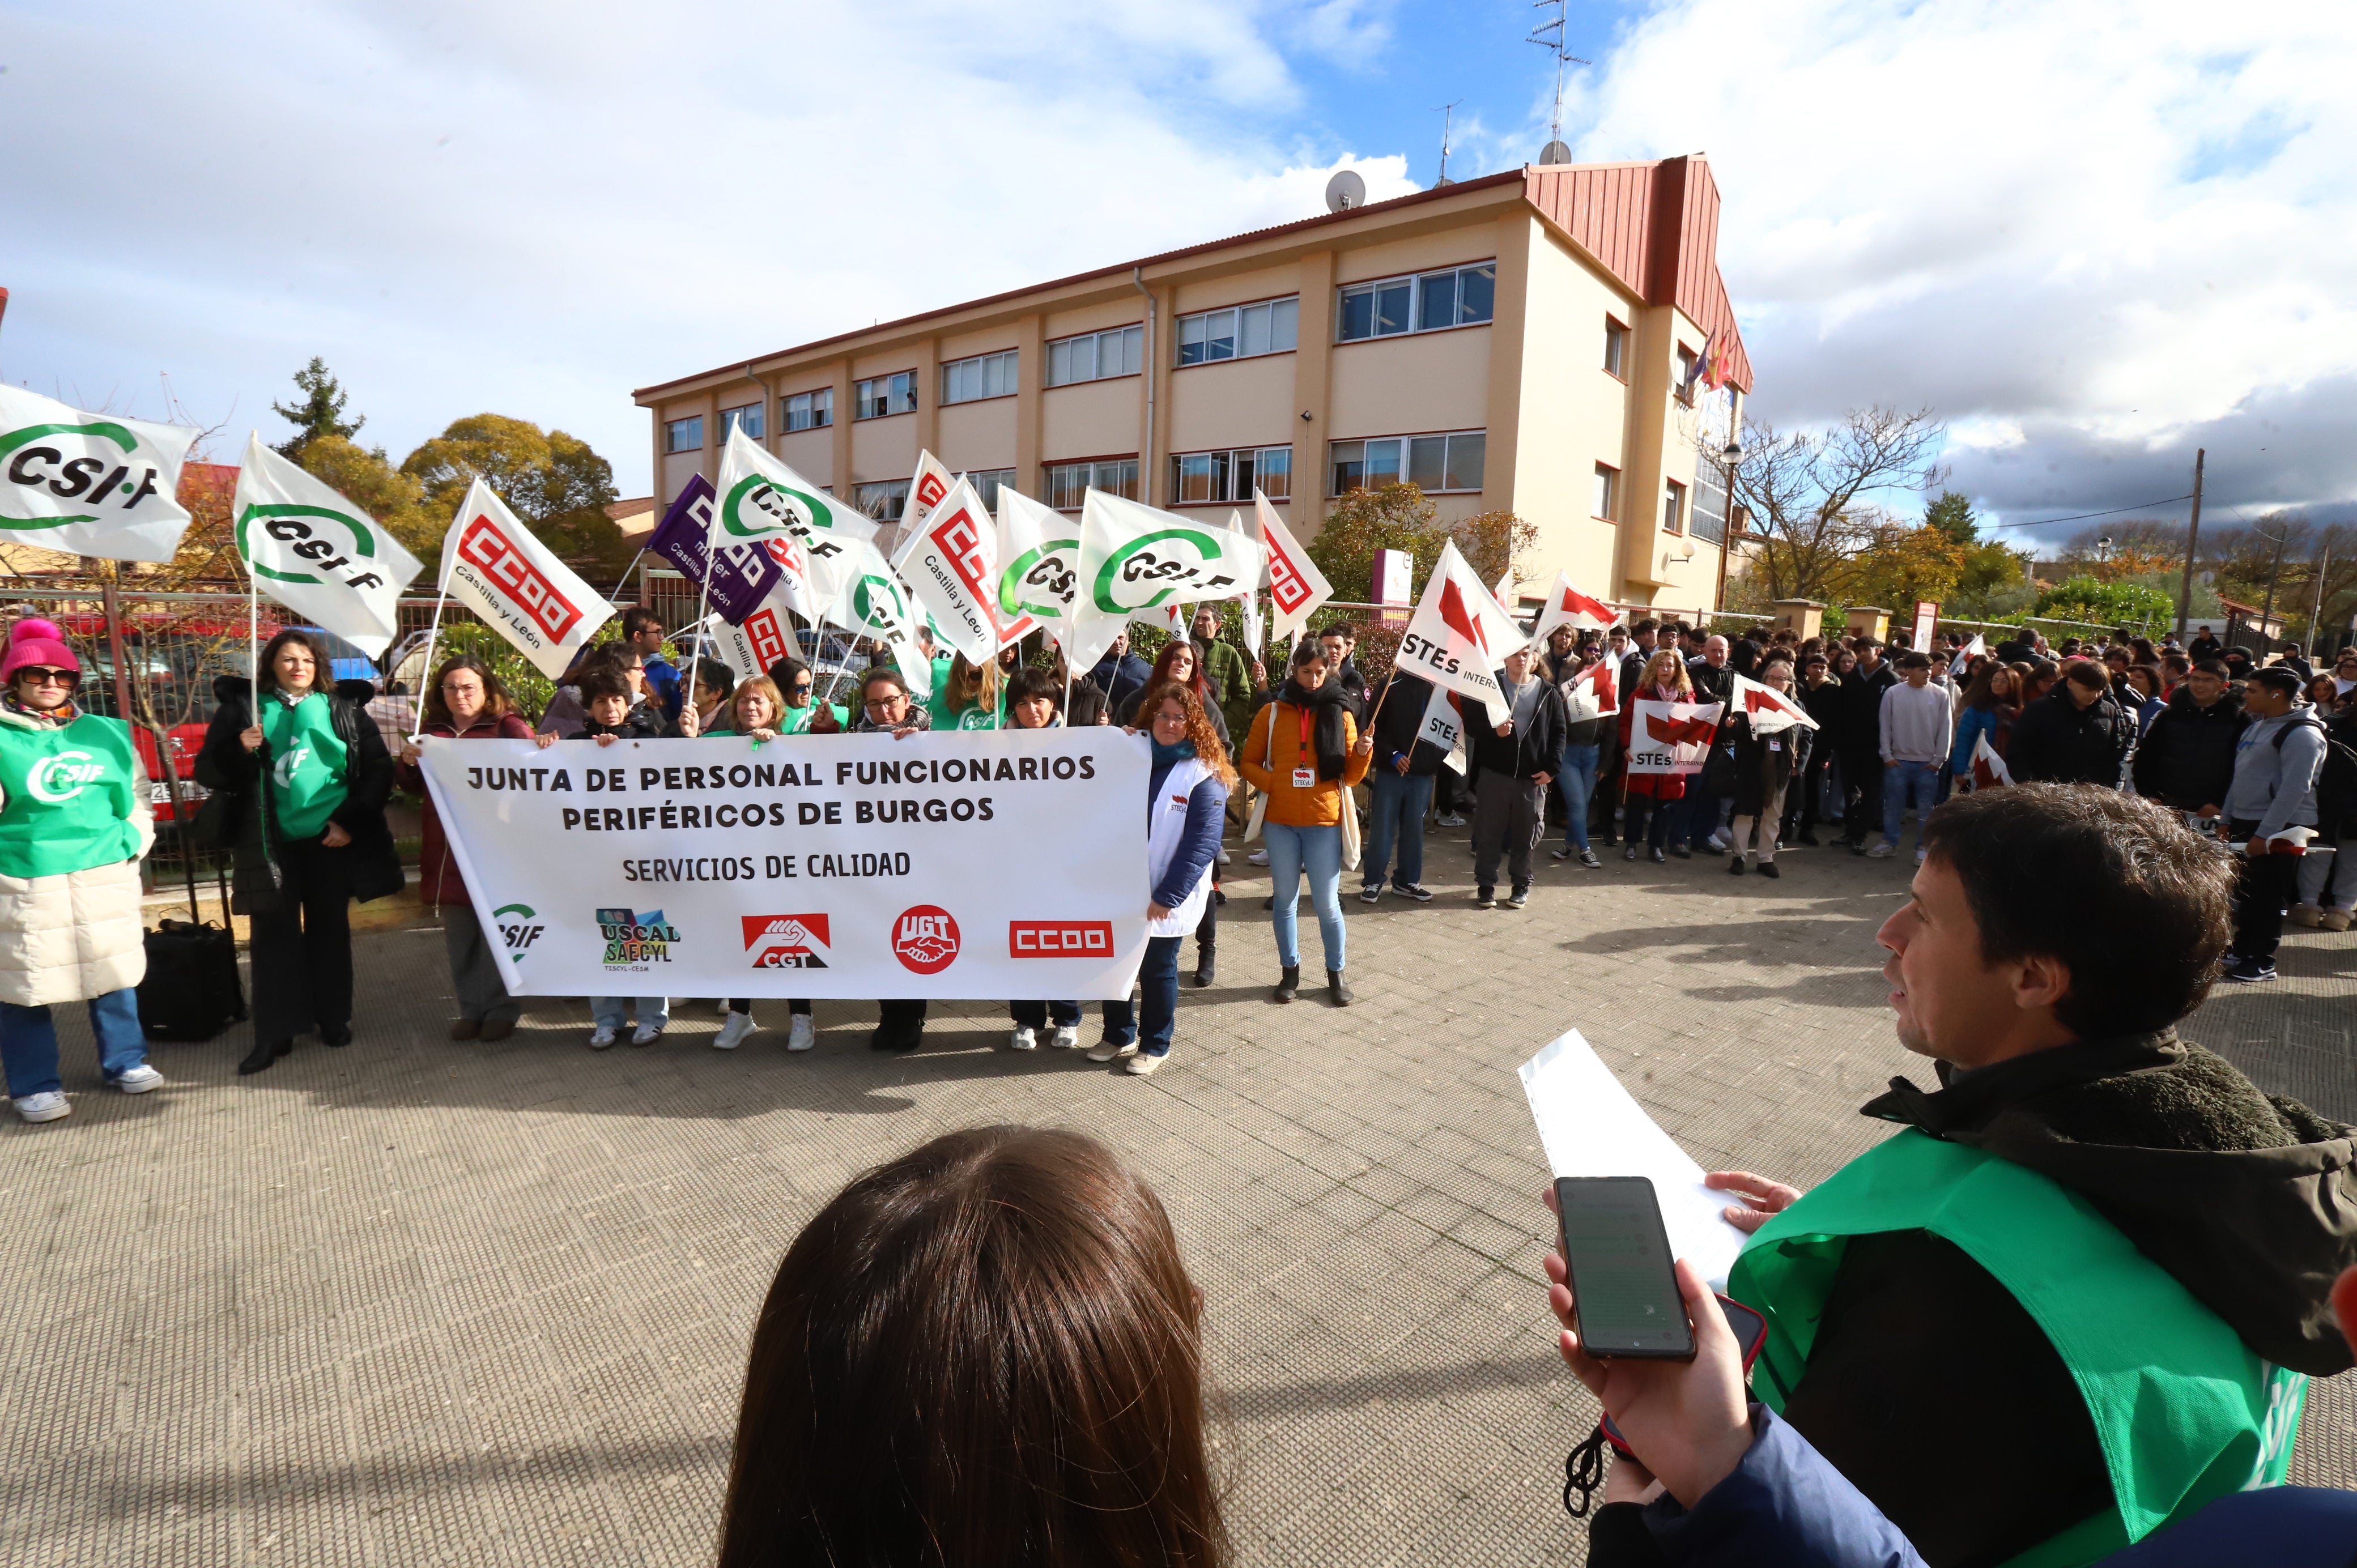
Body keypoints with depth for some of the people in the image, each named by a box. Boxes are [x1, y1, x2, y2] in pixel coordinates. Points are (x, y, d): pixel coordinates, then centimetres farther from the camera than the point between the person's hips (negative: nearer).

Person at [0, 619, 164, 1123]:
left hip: (106, 875, 3)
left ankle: (125, 1061, 26)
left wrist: (135, 839, 8)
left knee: (114, 968, 12)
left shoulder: (105, 733, 10)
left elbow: (135, 793, 18)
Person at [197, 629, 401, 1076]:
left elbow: (377, 770, 3)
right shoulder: (242, 709, 6)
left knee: (329, 929, 9)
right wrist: (238, 750, -17)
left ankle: (335, 1019, 20)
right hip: (270, 840, 0)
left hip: (329, 838, 0)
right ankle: (273, 1034, 6)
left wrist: (350, 821, -6)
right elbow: (207, 771, 4)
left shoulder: (342, 711, 6)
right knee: (274, 933, 0)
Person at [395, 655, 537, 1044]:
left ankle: (502, 1008, 14)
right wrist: (408, 762, -4)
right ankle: (471, 1007, 21)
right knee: (458, 935, 10)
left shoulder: (508, 726, -1)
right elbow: (413, 787, 17)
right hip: (446, 849, 5)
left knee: (497, 930, 2)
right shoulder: (431, 729, 14)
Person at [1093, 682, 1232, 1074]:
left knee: (1157, 971, 10)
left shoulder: (1204, 777, -12)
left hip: (1164, 901, -5)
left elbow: (1202, 844, -16)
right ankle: (1118, 1035, 35)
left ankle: (1155, 1045, 29)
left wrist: (1166, 897, -18)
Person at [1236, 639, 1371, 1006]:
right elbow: (1248, 762, 6)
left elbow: (1351, 776, 4)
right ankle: (1290, 970, 24)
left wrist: (1362, 753, -16)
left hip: (1323, 821, -1)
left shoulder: (1339, 713, 4)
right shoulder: (1272, 713, 4)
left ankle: (1336, 973, 18)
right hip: (1280, 820, 1)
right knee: (1284, 899, 9)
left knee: (1327, 903, 1)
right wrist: (1273, 783, -10)